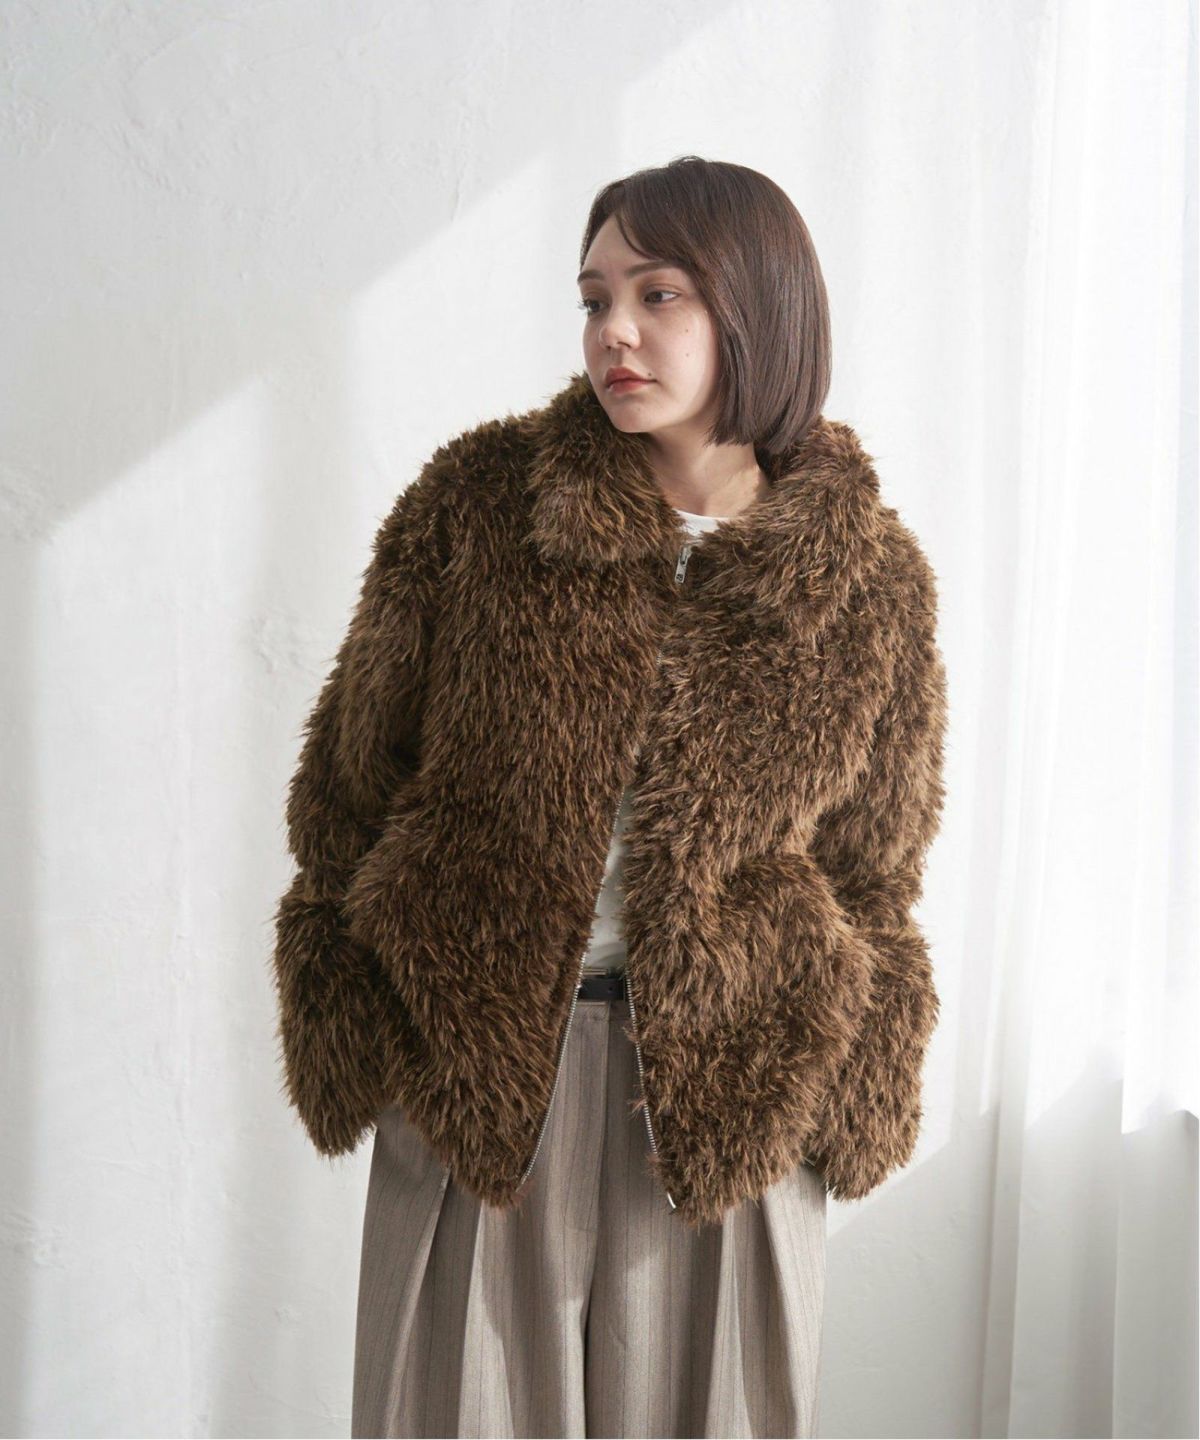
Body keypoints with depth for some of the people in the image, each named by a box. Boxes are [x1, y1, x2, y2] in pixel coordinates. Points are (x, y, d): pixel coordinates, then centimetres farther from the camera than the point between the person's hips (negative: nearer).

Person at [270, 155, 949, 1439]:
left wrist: (838, 1112, 5)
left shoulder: (870, 580, -4)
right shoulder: (475, 499, -6)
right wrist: (356, 1037, 0)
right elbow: (351, 767, 2)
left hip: (724, 1085, 0)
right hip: (471, 1053, 0)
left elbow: (872, 868, 6)